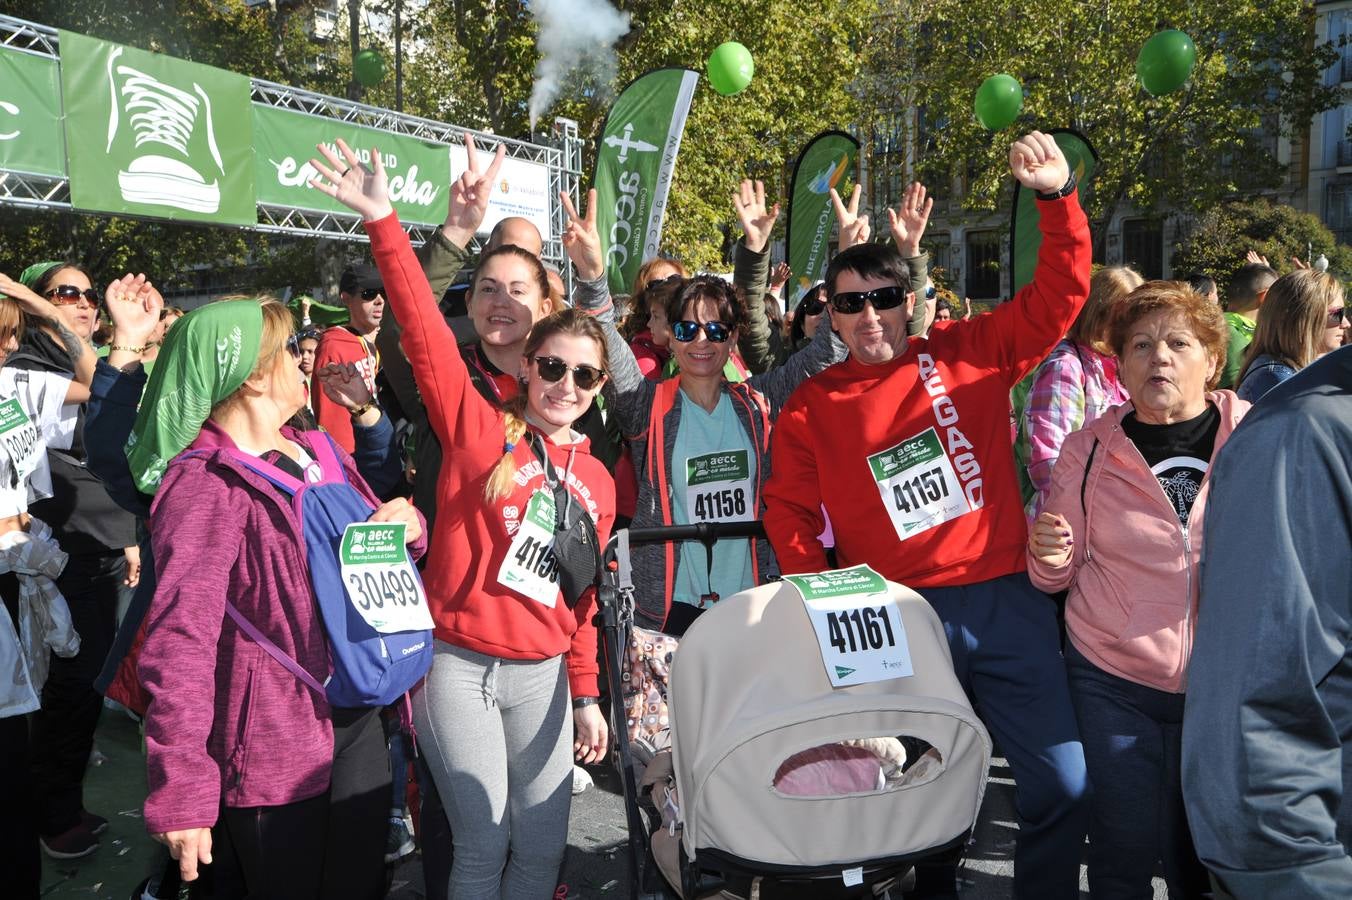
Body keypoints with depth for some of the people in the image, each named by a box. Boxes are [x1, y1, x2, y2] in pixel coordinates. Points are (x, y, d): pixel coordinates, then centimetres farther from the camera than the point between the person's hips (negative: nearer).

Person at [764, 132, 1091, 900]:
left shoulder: (968, 357, 4)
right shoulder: (810, 408, 3)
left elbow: (1060, 295, 0)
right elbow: (791, 519, 7)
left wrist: (1059, 196, -13)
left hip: (1009, 603, 1)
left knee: (1064, 784, 4)